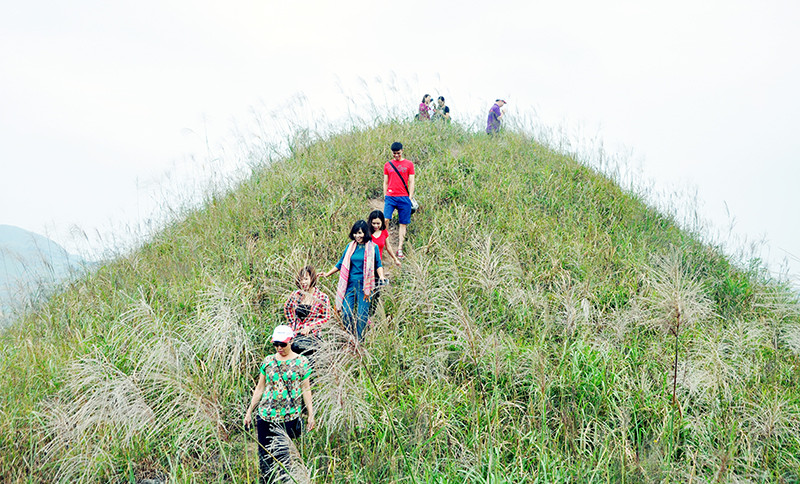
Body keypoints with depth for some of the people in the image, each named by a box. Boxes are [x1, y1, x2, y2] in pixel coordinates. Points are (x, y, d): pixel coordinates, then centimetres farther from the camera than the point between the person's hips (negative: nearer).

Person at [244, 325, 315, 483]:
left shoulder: (301, 362, 1)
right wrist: (249, 411, 13)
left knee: (281, 455, 0)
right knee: (264, 455, 5)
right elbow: (259, 388, 13)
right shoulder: (268, 361, 7)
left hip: (288, 416, -3)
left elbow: (306, 389, 3)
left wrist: (311, 414, -1)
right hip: (265, 415, 3)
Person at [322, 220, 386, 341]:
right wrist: (327, 274, 15)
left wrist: (381, 277, -13)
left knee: (362, 315, -2)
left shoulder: (373, 247, 0)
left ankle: (359, 340, 11)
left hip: (364, 285, -3)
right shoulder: (350, 246, 9)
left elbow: (378, 265, 5)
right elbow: (341, 263, 17)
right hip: (350, 284, 3)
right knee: (346, 313, -2)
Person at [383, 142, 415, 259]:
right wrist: (385, 197, 8)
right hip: (390, 197, 1)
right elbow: (385, 182, 15)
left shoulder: (409, 164, 7)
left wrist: (410, 197, -2)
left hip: (404, 198, -1)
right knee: (385, 220, -14)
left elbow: (411, 182, 5)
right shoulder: (387, 165, 12)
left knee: (403, 223, 1)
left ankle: (400, 249, 5)